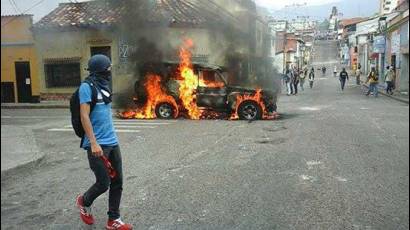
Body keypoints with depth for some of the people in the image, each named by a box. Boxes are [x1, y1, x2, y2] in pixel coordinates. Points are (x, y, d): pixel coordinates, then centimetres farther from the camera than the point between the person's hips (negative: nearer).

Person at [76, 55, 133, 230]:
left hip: (112, 142, 8)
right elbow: (84, 116, -15)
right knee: (103, 183, -1)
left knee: (117, 182, 6)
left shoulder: (103, 87, 15)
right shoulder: (87, 87, -9)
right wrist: (94, 143, -20)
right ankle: (84, 202, 29)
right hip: (98, 145, -8)